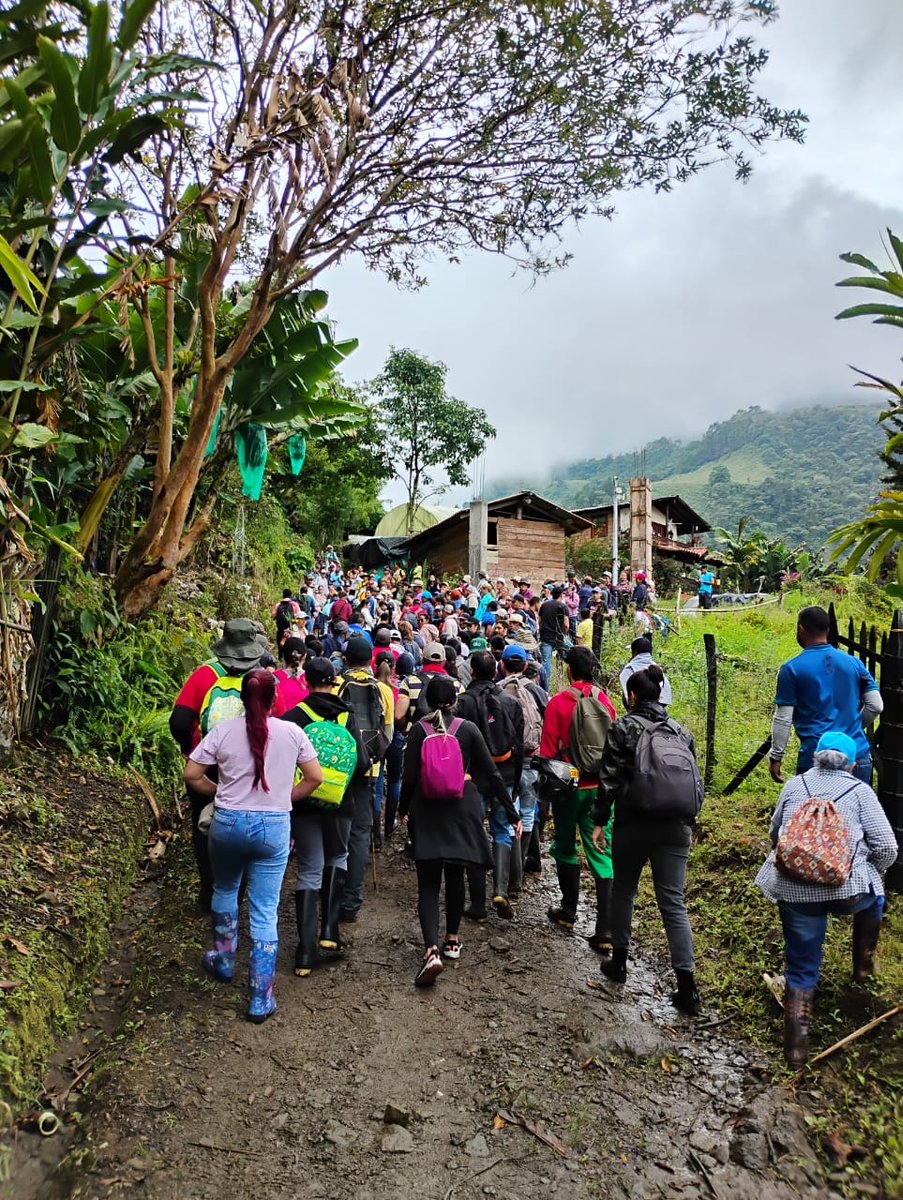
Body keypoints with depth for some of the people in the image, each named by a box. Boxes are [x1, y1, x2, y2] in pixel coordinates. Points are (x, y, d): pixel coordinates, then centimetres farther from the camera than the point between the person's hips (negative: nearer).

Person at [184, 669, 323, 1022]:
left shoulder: (223, 730, -6)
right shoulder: (292, 732, -6)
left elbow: (191, 774, -3)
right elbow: (315, 778, -1)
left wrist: (219, 792, 12)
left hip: (228, 822, 1)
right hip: (274, 826, -1)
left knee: (224, 891, 28)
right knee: (265, 912, 6)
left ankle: (223, 961, 45)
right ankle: (261, 1000, 11)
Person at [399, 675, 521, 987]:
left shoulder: (419, 730, -7)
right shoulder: (468, 729, -6)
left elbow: (409, 777, -7)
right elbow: (491, 774, -5)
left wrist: (404, 809, 11)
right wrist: (513, 813, 1)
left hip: (428, 809, -1)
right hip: (462, 807, 1)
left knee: (428, 882, 2)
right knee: (455, 875, 19)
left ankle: (432, 950, -15)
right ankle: (452, 940, 30)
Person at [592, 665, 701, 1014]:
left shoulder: (623, 728, -5)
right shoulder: (681, 731, 8)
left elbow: (610, 779, -8)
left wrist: (599, 821, -2)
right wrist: (688, 821, 22)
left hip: (634, 823, -3)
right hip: (675, 826, 3)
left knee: (623, 890, 18)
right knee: (673, 903, 4)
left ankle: (619, 961, 29)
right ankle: (687, 986, 0)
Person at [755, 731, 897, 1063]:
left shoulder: (794, 785, 15)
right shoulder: (860, 791, 7)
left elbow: (774, 833, 24)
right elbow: (886, 848, 1)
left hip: (793, 889, 2)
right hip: (848, 889, -1)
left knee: (801, 968, 14)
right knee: (874, 897, 35)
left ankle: (796, 1045, 10)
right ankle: (863, 966, 44)